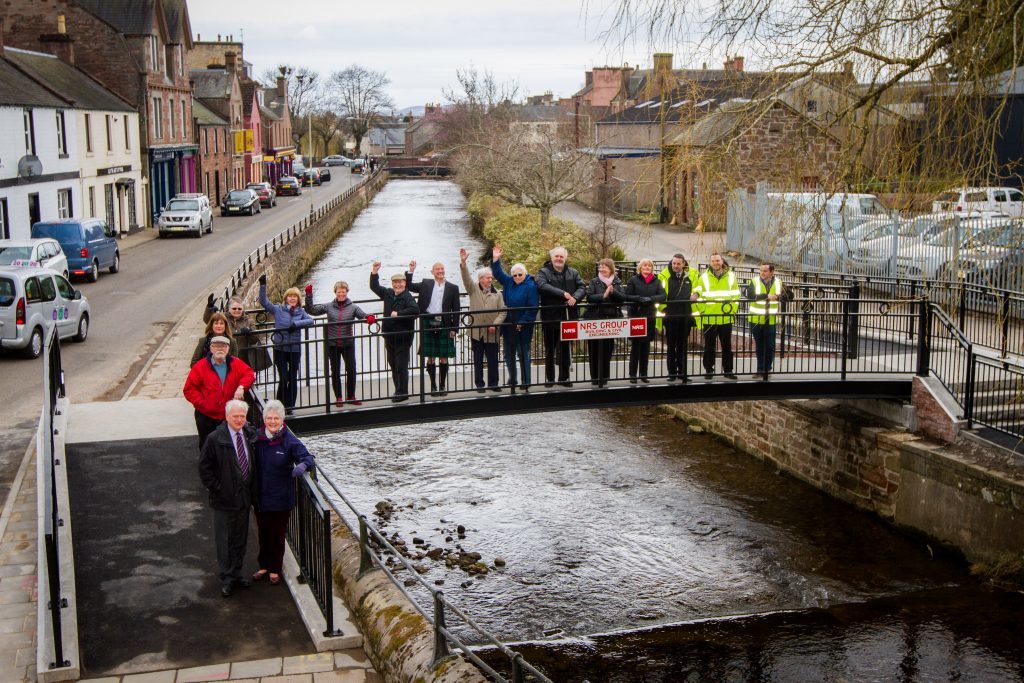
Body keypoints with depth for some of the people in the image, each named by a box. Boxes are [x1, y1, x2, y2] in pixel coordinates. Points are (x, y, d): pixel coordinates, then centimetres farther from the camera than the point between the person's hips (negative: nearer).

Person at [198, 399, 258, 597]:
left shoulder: (250, 436, 0)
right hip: (224, 499, -5)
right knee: (224, 540, 4)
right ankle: (227, 579, 15)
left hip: (244, 498, 5)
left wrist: (252, 489, 7)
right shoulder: (215, 439, -13)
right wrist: (215, 489, -11)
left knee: (241, 538, 15)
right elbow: (204, 467, -8)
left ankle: (236, 574, 28)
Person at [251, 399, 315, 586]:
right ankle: (264, 566, 35)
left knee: (277, 535, 11)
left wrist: (302, 465, -41)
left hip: (281, 499, -3)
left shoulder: (290, 441, -14)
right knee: (263, 534, 17)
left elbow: (307, 457, -19)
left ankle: (275, 569, 27)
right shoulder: (257, 438, -4)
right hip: (260, 497, 3)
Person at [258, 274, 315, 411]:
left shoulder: (300, 312, 5)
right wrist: (263, 285, -15)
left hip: (295, 349, 2)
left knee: (293, 379, 7)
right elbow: (263, 301, -6)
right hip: (280, 349, -2)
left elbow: (311, 321, -9)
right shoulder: (278, 309, 0)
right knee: (283, 378, -7)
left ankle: (289, 406, 18)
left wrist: (296, 324, -21)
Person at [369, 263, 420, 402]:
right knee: (393, 364, 13)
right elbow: (374, 287, 18)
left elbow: (415, 310, -30)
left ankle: (403, 393, 1)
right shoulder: (388, 294, 9)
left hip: (403, 337, -8)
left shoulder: (407, 297, -13)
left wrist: (398, 314, -24)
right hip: (389, 336, 8)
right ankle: (398, 391, 23)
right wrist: (374, 272, 5)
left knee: (401, 365, -5)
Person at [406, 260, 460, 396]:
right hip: (428, 325, 0)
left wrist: (454, 328, -2)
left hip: (444, 326, 0)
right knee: (430, 357, 3)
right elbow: (408, 286, 11)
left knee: (444, 357, 3)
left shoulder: (452, 288, 4)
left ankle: (442, 385, 12)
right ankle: (433, 386, 9)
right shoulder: (426, 284, 7)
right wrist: (411, 271, -2)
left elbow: (456, 310, 4)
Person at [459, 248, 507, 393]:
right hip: (476, 331, -1)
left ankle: (493, 383, 17)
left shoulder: (497, 293, 6)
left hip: (491, 333, 1)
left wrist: (495, 325, -13)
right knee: (478, 360, 6)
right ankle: (479, 384, 14)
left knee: (493, 359, 5)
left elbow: (502, 311, 1)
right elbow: (466, 278, -12)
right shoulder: (473, 289, 4)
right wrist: (463, 263, -27)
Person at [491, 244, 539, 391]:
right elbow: (498, 273, 11)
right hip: (508, 325, 6)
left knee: (523, 354, 1)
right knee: (509, 354, 13)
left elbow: (532, 308, -15)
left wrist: (522, 323, -17)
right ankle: (512, 380, 26)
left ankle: (526, 383, 9)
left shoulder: (530, 286, -12)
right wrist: (495, 259, -5)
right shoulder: (509, 282, 7)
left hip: (523, 327, -6)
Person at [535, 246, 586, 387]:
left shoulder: (573, 273, 12)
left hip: (568, 316, 3)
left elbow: (582, 287, 3)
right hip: (550, 316, -3)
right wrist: (563, 294, -23)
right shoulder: (544, 272, -1)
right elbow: (542, 286, -19)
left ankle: (564, 377, 18)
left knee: (566, 349, 9)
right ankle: (549, 378, 16)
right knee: (550, 349, 7)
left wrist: (575, 297, -19)